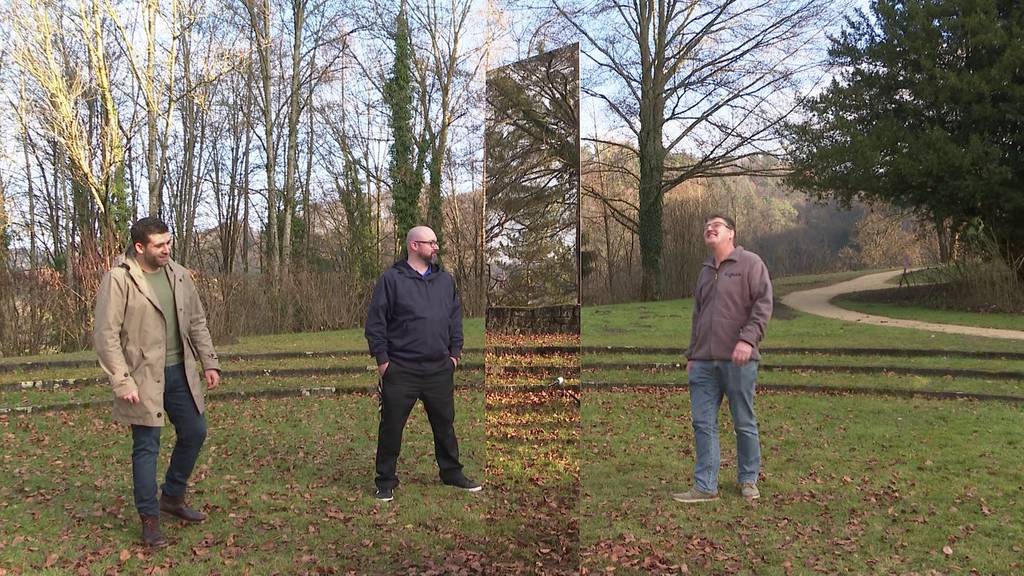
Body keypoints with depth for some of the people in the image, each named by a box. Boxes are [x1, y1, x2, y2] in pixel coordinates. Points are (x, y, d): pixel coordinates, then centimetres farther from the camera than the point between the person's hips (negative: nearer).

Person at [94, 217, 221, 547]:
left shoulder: (178, 275, 6)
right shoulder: (118, 279, -12)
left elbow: (197, 322, 13)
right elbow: (105, 335, -13)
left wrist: (209, 362, 8)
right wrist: (122, 382, -17)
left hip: (180, 372, 6)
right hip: (143, 377, -6)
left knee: (194, 433, 13)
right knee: (146, 447, 2)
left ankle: (173, 498, 34)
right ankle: (150, 519, 16)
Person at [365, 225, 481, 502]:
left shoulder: (446, 280, 10)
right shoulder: (391, 279, -5)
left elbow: (456, 318, 16)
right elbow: (375, 322, -6)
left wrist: (455, 353, 9)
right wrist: (382, 360, -9)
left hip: (440, 370, 4)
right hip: (400, 371, -4)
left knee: (445, 424, 14)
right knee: (391, 427, 4)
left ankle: (452, 472, 30)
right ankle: (386, 481, 17)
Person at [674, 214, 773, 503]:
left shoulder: (750, 263, 1)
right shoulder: (705, 271, 20)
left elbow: (763, 304, -8)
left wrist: (747, 339, -20)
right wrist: (691, 354, 21)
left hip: (738, 360, -6)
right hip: (704, 361, 6)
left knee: (744, 423, 5)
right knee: (703, 424, 2)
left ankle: (749, 481, 20)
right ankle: (705, 486, 7)